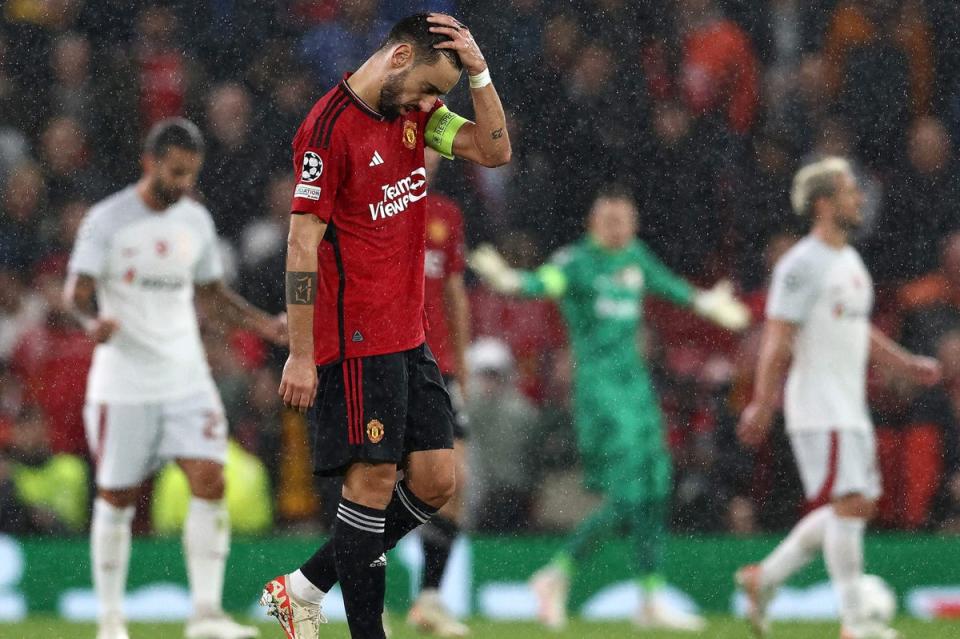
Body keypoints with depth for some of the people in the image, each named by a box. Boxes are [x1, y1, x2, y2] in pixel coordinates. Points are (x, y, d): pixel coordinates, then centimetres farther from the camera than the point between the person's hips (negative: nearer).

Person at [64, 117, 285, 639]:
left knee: (210, 481, -11)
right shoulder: (108, 220, -6)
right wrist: (93, 321, -32)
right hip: (123, 382, -4)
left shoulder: (196, 221, 9)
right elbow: (75, 292, -10)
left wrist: (264, 324, 5)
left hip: (186, 379, 4)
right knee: (116, 497, 3)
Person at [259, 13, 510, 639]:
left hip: (409, 340, 8)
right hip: (356, 341, -8)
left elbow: (495, 150, 6)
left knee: (435, 480, 5)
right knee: (374, 481, -7)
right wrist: (300, 355, -16)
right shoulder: (329, 128, -14)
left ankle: (306, 587, 15)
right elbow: (303, 242, -15)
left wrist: (478, 71, -7)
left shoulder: (413, 110, 10)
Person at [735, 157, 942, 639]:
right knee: (849, 503, -12)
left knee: (858, 506, 9)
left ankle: (764, 578, 19)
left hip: (850, 408, 9)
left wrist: (906, 365, 19)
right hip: (819, 411, -9)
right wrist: (763, 404, -21)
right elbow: (777, 339, -17)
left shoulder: (849, 261, 16)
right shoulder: (803, 265, -13)